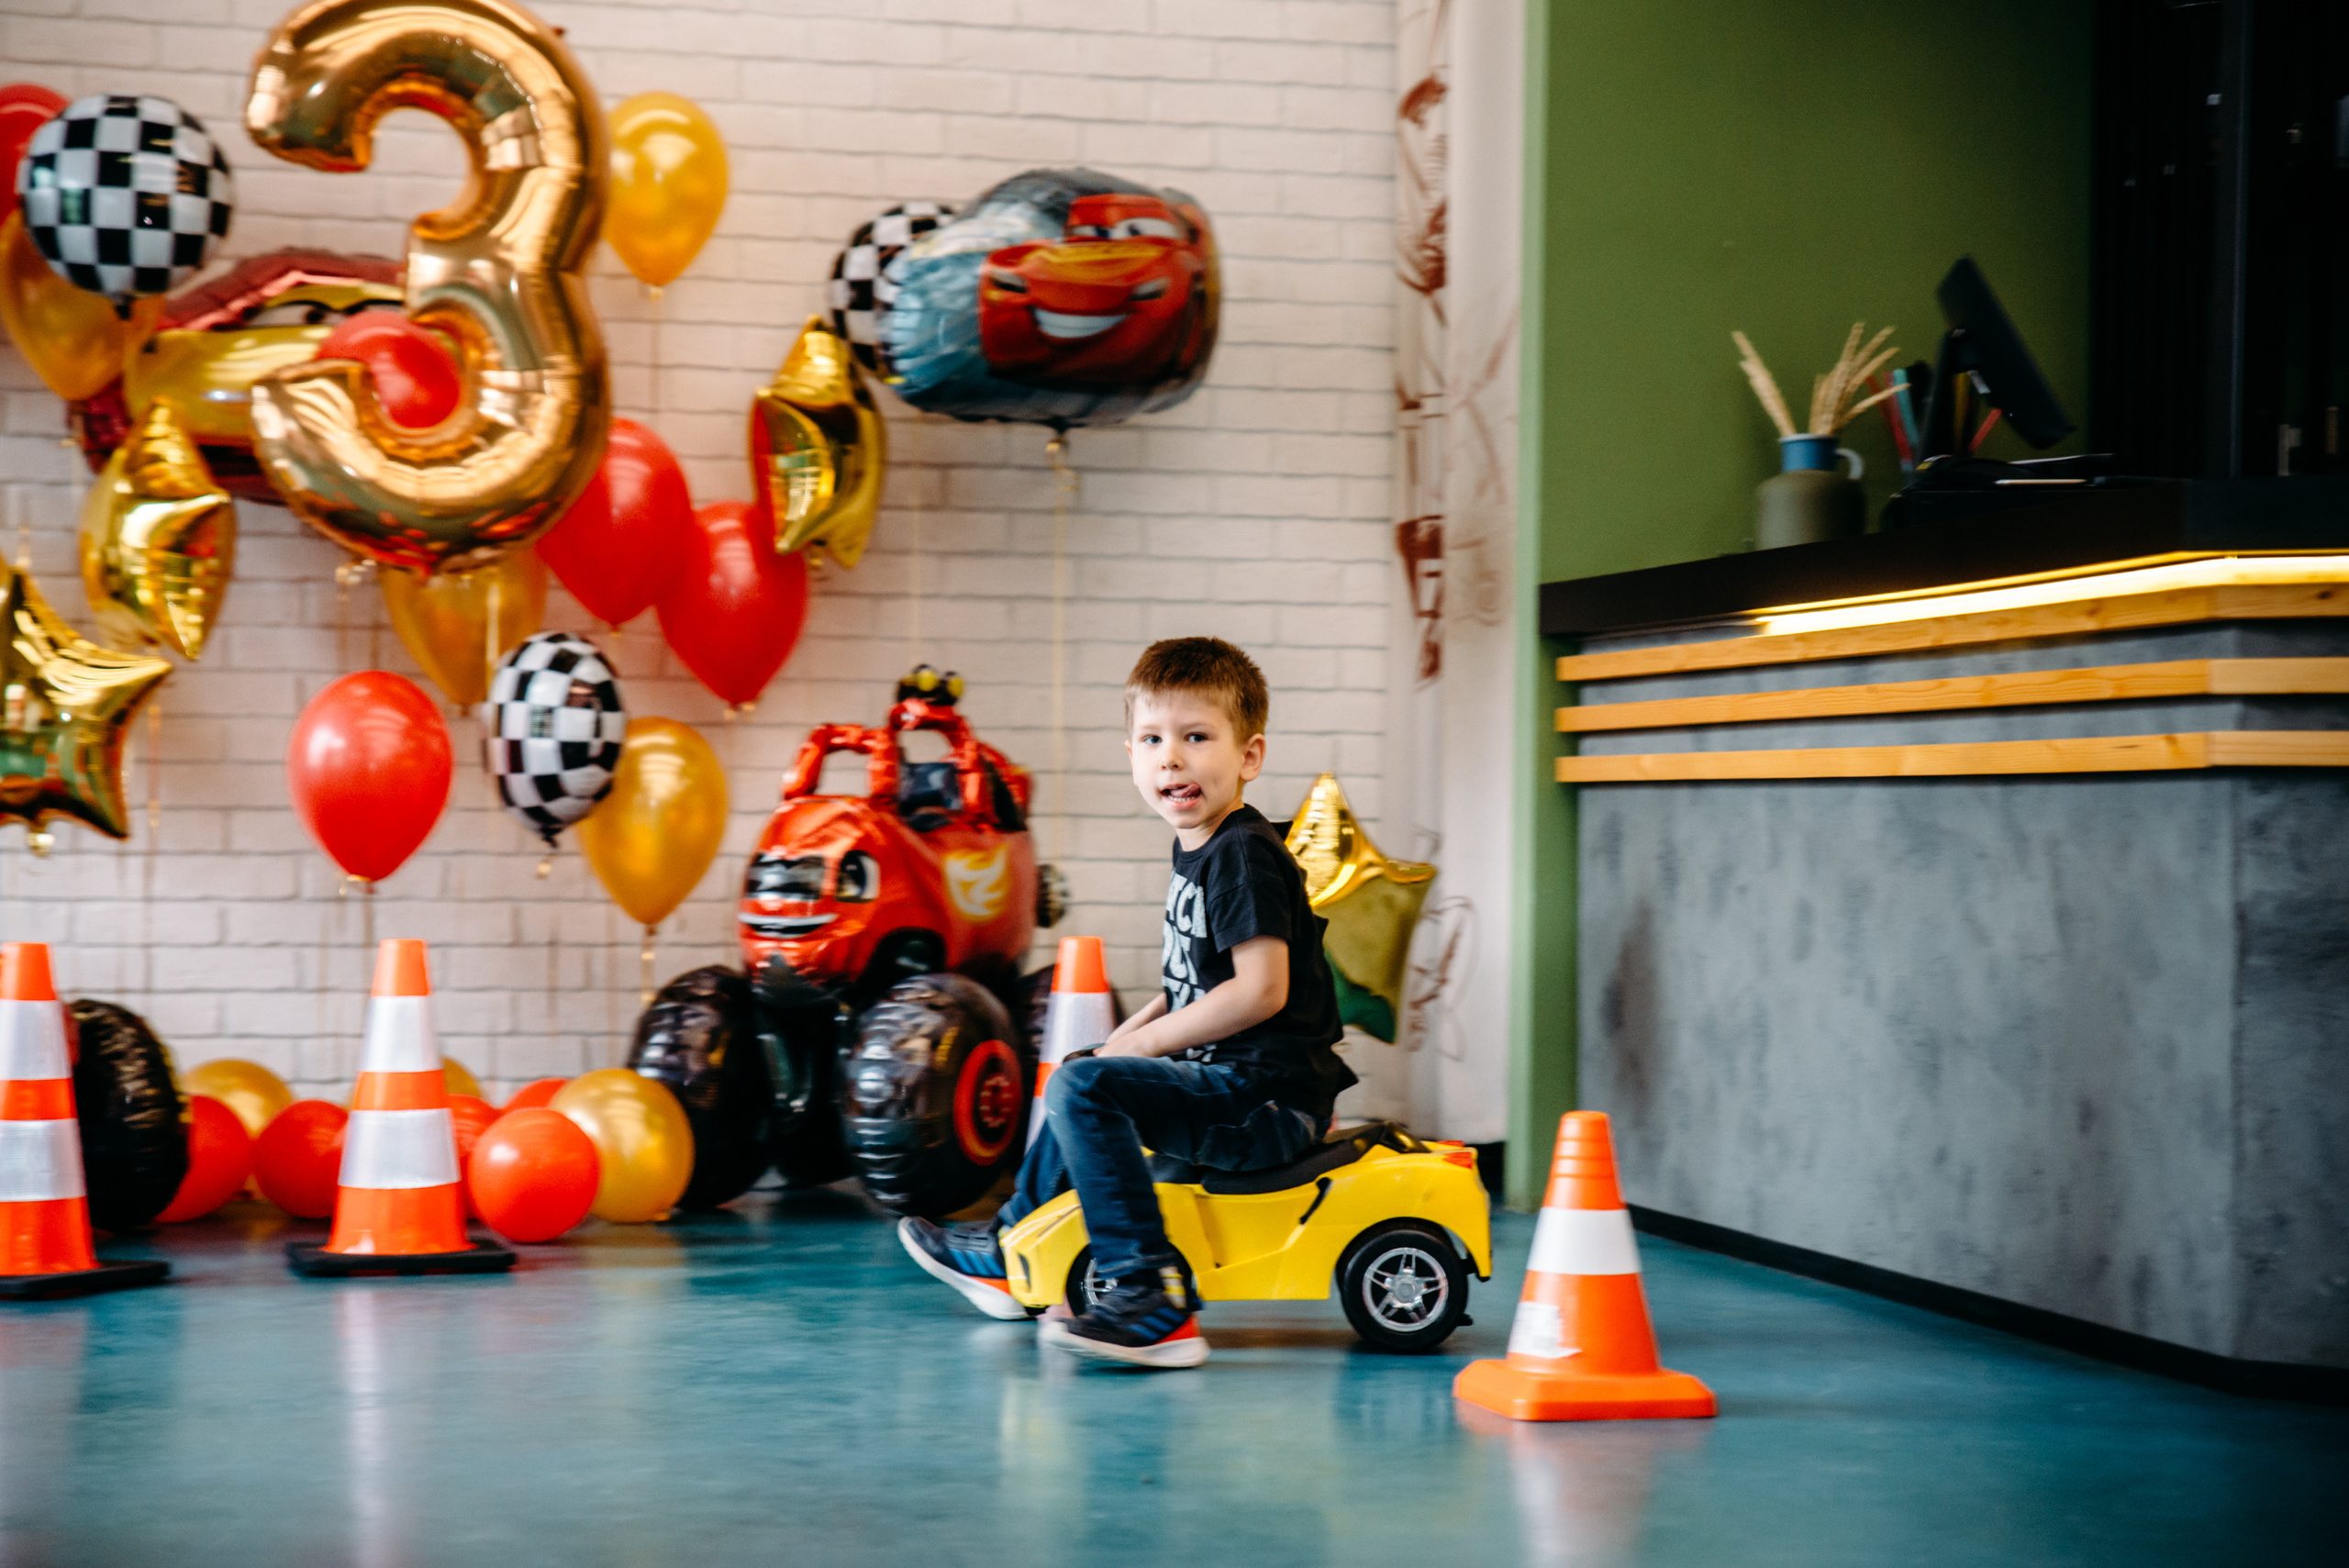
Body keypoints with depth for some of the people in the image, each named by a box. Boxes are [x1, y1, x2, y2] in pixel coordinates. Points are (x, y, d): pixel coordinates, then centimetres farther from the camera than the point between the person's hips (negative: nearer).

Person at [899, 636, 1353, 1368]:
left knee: (1083, 1087, -23)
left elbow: (1261, 990, -24)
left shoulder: (1244, 855, -16)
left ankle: (1151, 1297, -28)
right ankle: (1008, 1253, 44)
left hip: (1267, 1098, -11)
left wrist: (1148, 1041, -17)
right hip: (1227, 1078, 11)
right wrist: (1129, 1034, 10)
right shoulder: (1193, 849, 14)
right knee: (1083, 1080, 28)